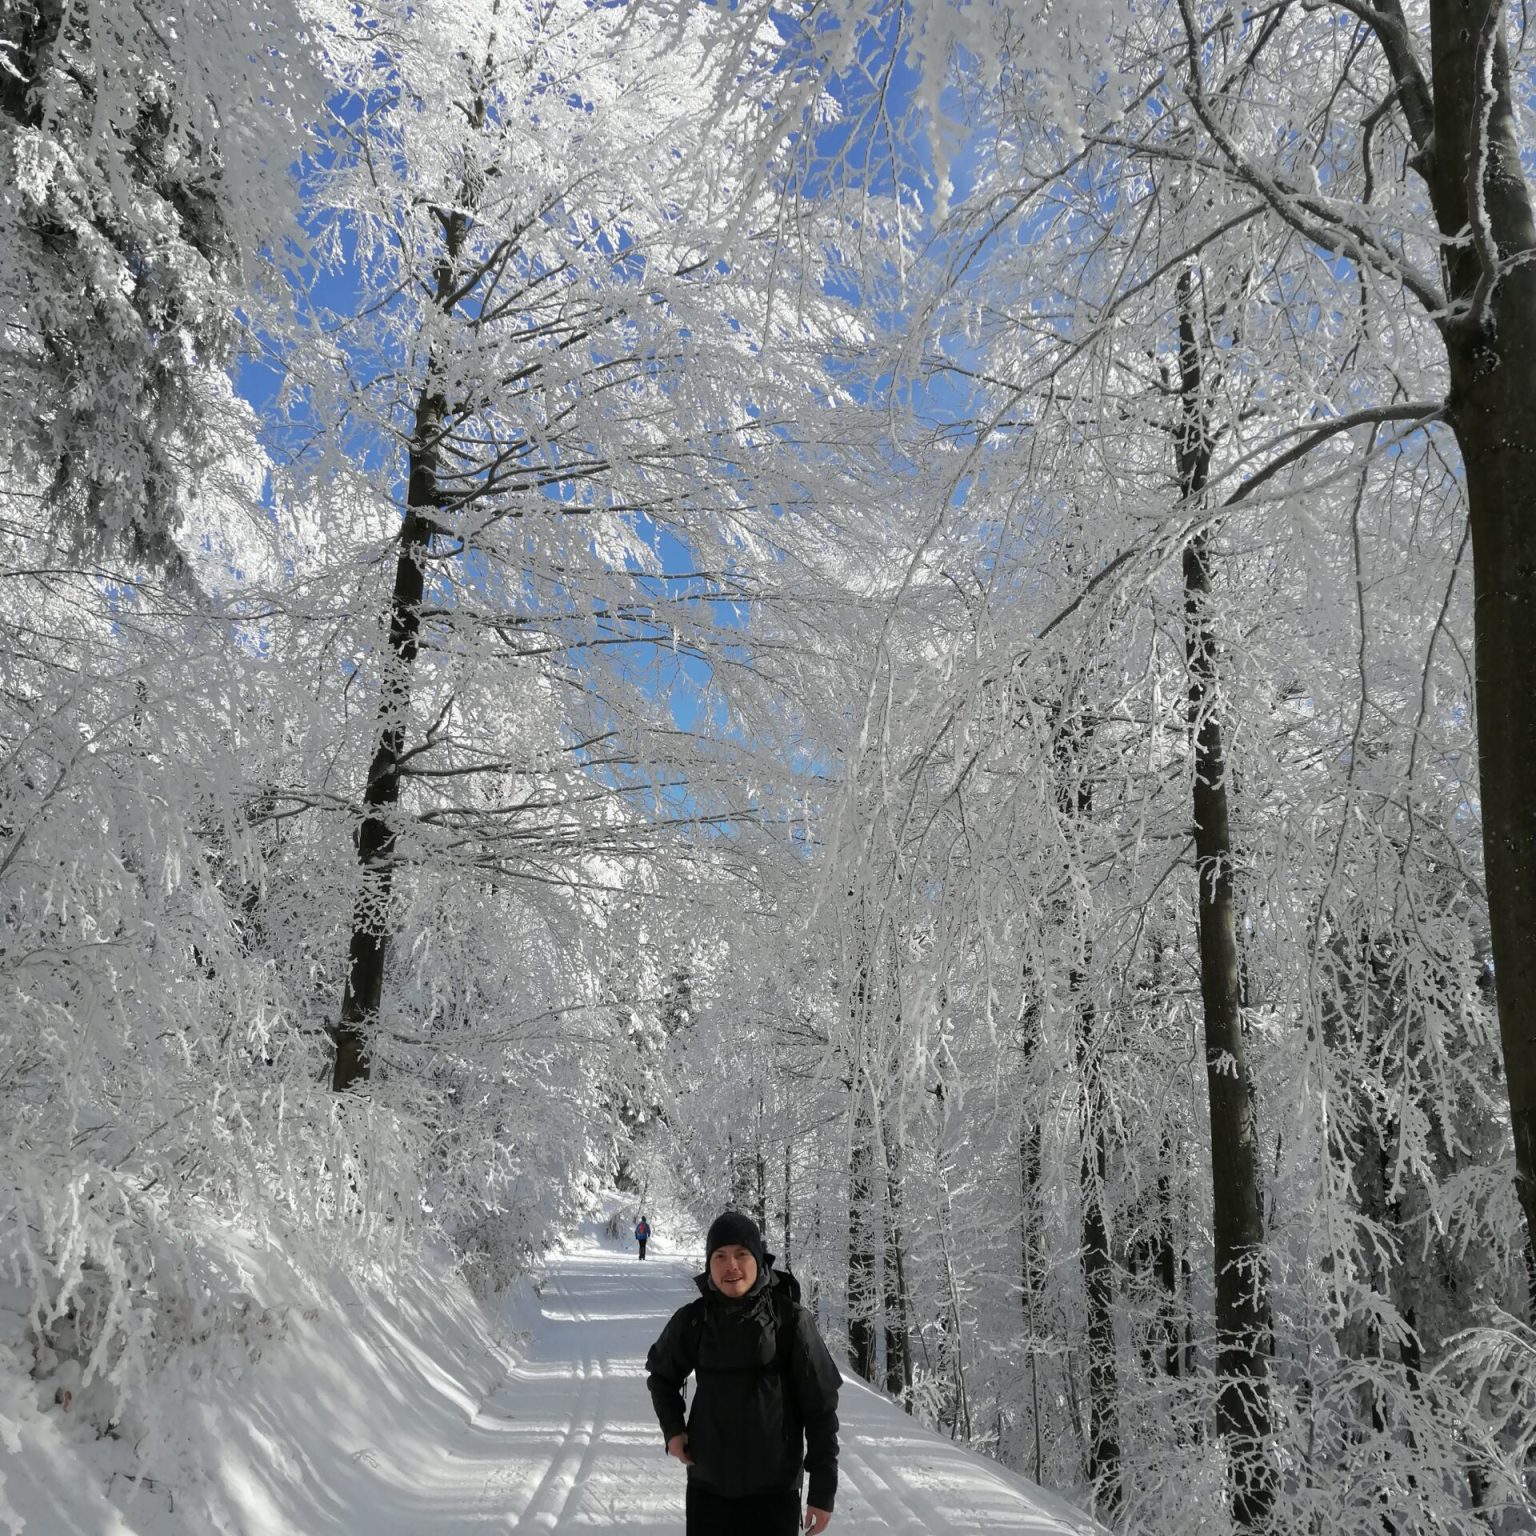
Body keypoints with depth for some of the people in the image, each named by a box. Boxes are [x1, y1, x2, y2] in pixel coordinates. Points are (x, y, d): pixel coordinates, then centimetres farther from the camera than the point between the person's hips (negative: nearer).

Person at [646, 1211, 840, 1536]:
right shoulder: (692, 1320, -5)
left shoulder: (791, 1321, -12)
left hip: (774, 1490, -2)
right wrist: (672, 1428, 1)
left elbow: (820, 1407, -7)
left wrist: (823, 1489, -7)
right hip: (707, 1486, 3)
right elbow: (661, 1374, 16)